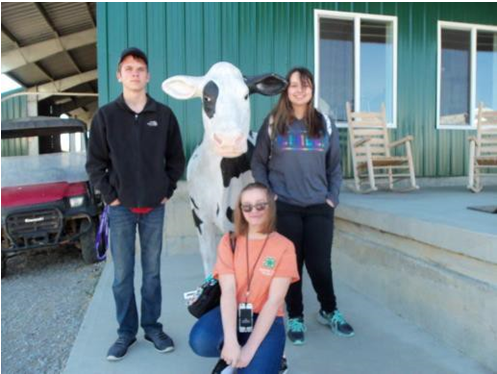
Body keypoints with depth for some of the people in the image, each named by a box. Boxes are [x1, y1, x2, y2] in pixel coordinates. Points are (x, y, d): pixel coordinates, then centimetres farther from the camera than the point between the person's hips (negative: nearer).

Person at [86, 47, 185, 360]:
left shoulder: (164, 115, 2)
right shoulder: (106, 116, -1)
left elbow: (176, 158, 7)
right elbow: (95, 163, 2)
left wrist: (168, 191, 1)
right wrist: (109, 196, -5)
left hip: (154, 208, 1)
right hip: (121, 208, 0)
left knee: (152, 271, 10)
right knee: (123, 274, 7)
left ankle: (152, 326, 25)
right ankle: (126, 331, 21)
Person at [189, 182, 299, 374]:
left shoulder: (284, 246, -8)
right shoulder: (229, 242, -3)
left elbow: (274, 301, -14)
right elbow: (228, 291, -13)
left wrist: (250, 348, -20)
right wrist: (230, 341, -26)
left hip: (267, 319, -1)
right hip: (233, 313, 2)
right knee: (200, 341, -29)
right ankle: (230, 355, 3)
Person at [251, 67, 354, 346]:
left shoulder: (325, 125, 9)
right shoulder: (273, 124, 3)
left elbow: (335, 166, 11)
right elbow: (258, 163, 5)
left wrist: (333, 198, 1)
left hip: (319, 208, 1)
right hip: (284, 208, -1)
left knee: (320, 263, 3)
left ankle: (330, 311, 29)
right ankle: (295, 318, 23)